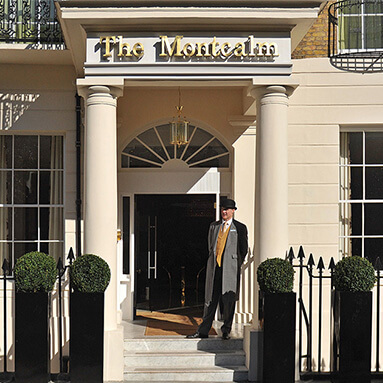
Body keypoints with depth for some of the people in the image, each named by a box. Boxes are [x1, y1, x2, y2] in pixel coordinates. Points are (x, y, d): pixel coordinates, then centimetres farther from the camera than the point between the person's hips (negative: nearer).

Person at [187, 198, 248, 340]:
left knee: (228, 300, 0)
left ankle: (226, 331, 12)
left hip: (230, 268, -3)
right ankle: (203, 331, 9)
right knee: (210, 299, 5)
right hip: (214, 267, 3)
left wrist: (237, 265, 2)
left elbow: (243, 249, 7)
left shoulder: (240, 228, 5)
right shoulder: (213, 226, 15)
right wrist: (213, 259, 12)